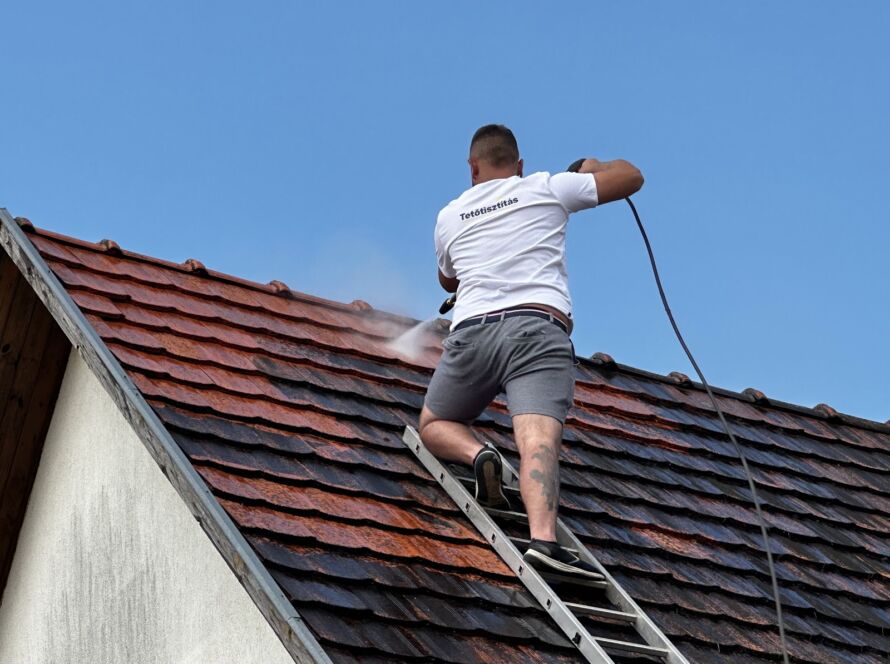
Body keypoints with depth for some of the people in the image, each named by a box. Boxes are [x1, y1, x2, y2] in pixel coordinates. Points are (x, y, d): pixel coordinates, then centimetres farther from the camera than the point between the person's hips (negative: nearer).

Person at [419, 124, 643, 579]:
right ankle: (543, 538, -43)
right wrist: (595, 166, 41)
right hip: (540, 329, -2)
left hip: (472, 330, 2)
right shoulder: (546, 189, 15)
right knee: (537, 440, -19)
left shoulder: (450, 216, 24)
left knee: (433, 425, 23)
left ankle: (478, 454, -10)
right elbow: (631, 177, 21)